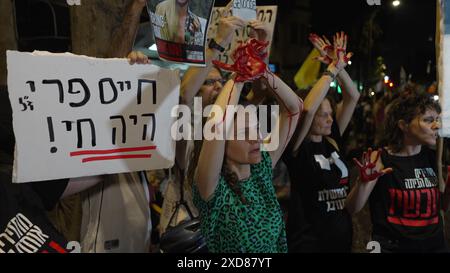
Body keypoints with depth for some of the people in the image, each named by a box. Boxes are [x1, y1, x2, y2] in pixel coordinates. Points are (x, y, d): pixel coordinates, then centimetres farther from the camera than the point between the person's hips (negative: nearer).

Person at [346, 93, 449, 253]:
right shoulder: (380, 159, -15)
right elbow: (353, 209, -15)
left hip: (435, 245, 5)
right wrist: (363, 182, -31)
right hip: (392, 247, -5)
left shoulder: (432, 157, -1)